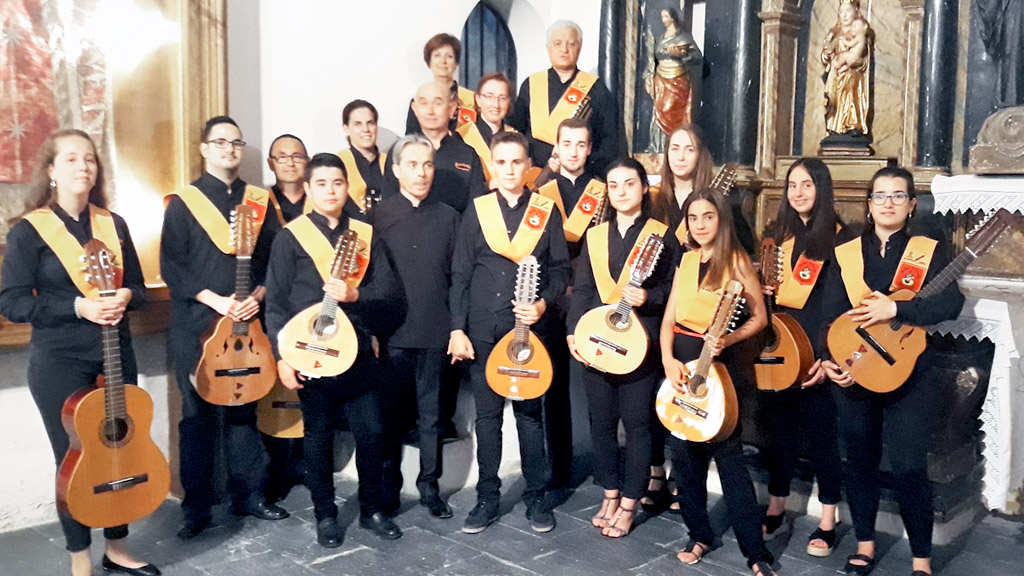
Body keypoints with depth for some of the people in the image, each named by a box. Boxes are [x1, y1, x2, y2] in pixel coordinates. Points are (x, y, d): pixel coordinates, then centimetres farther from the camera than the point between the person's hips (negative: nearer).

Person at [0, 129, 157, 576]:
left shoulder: (113, 225, 7)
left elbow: (138, 286, 11)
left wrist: (124, 297, -12)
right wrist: (78, 307, -21)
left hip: (116, 355, 4)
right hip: (59, 363, -4)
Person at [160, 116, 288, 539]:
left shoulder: (258, 202, 10)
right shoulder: (183, 202, 1)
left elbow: (274, 260, 7)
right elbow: (171, 265, -6)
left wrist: (257, 296, -10)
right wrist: (216, 301, -16)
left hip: (246, 321, 3)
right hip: (195, 325, -2)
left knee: (243, 409, 11)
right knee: (197, 414, 4)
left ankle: (249, 494, 22)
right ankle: (197, 505, 15)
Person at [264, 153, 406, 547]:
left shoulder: (366, 235, 8)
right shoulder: (290, 237, 1)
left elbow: (393, 297, 2)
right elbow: (276, 302, -2)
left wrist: (355, 295, -16)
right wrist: (282, 356, -9)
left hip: (360, 354, 2)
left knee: (373, 433, 4)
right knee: (319, 437, 9)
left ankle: (373, 508, 24)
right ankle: (326, 515, 25)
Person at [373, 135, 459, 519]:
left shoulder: (448, 217, 7)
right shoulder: (379, 216, 2)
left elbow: (457, 275, 6)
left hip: (435, 333, 1)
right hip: (392, 332, -1)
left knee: (432, 414, 9)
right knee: (391, 413, 9)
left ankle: (430, 486, 23)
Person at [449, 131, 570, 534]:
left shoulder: (546, 211, 4)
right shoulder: (476, 210, 4)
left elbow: (560, 269, 6)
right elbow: (460, 274, 3)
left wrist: (543, 303, -12)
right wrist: (458, 329, -3)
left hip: (530, 327, 0)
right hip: (483, 330, 1)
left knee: (529, 413, 7)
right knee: (487, 415, 8)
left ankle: (536, 497, 20)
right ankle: (487, 497, 20)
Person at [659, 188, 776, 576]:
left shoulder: (736, 260, -4)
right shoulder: (686, 260, 10)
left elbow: (760, 318, -2)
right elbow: (669, 318, 7)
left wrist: (727, 340, -19)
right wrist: (668, 359, -9)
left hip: (721, 364, -5)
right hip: (682, 362, 5)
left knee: (727, 455, -6)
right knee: (684, 452, 8)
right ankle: (699, 534, 24)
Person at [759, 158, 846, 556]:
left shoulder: (837, 237, -5)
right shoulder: (777, 233, 12)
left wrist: (828, 356, -16)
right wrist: (759, 289, -1)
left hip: (815, 352, -5)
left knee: (821, 433, 3)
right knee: (778, 429, 12)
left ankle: (827, 525, 16)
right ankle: (775, 513, 26)